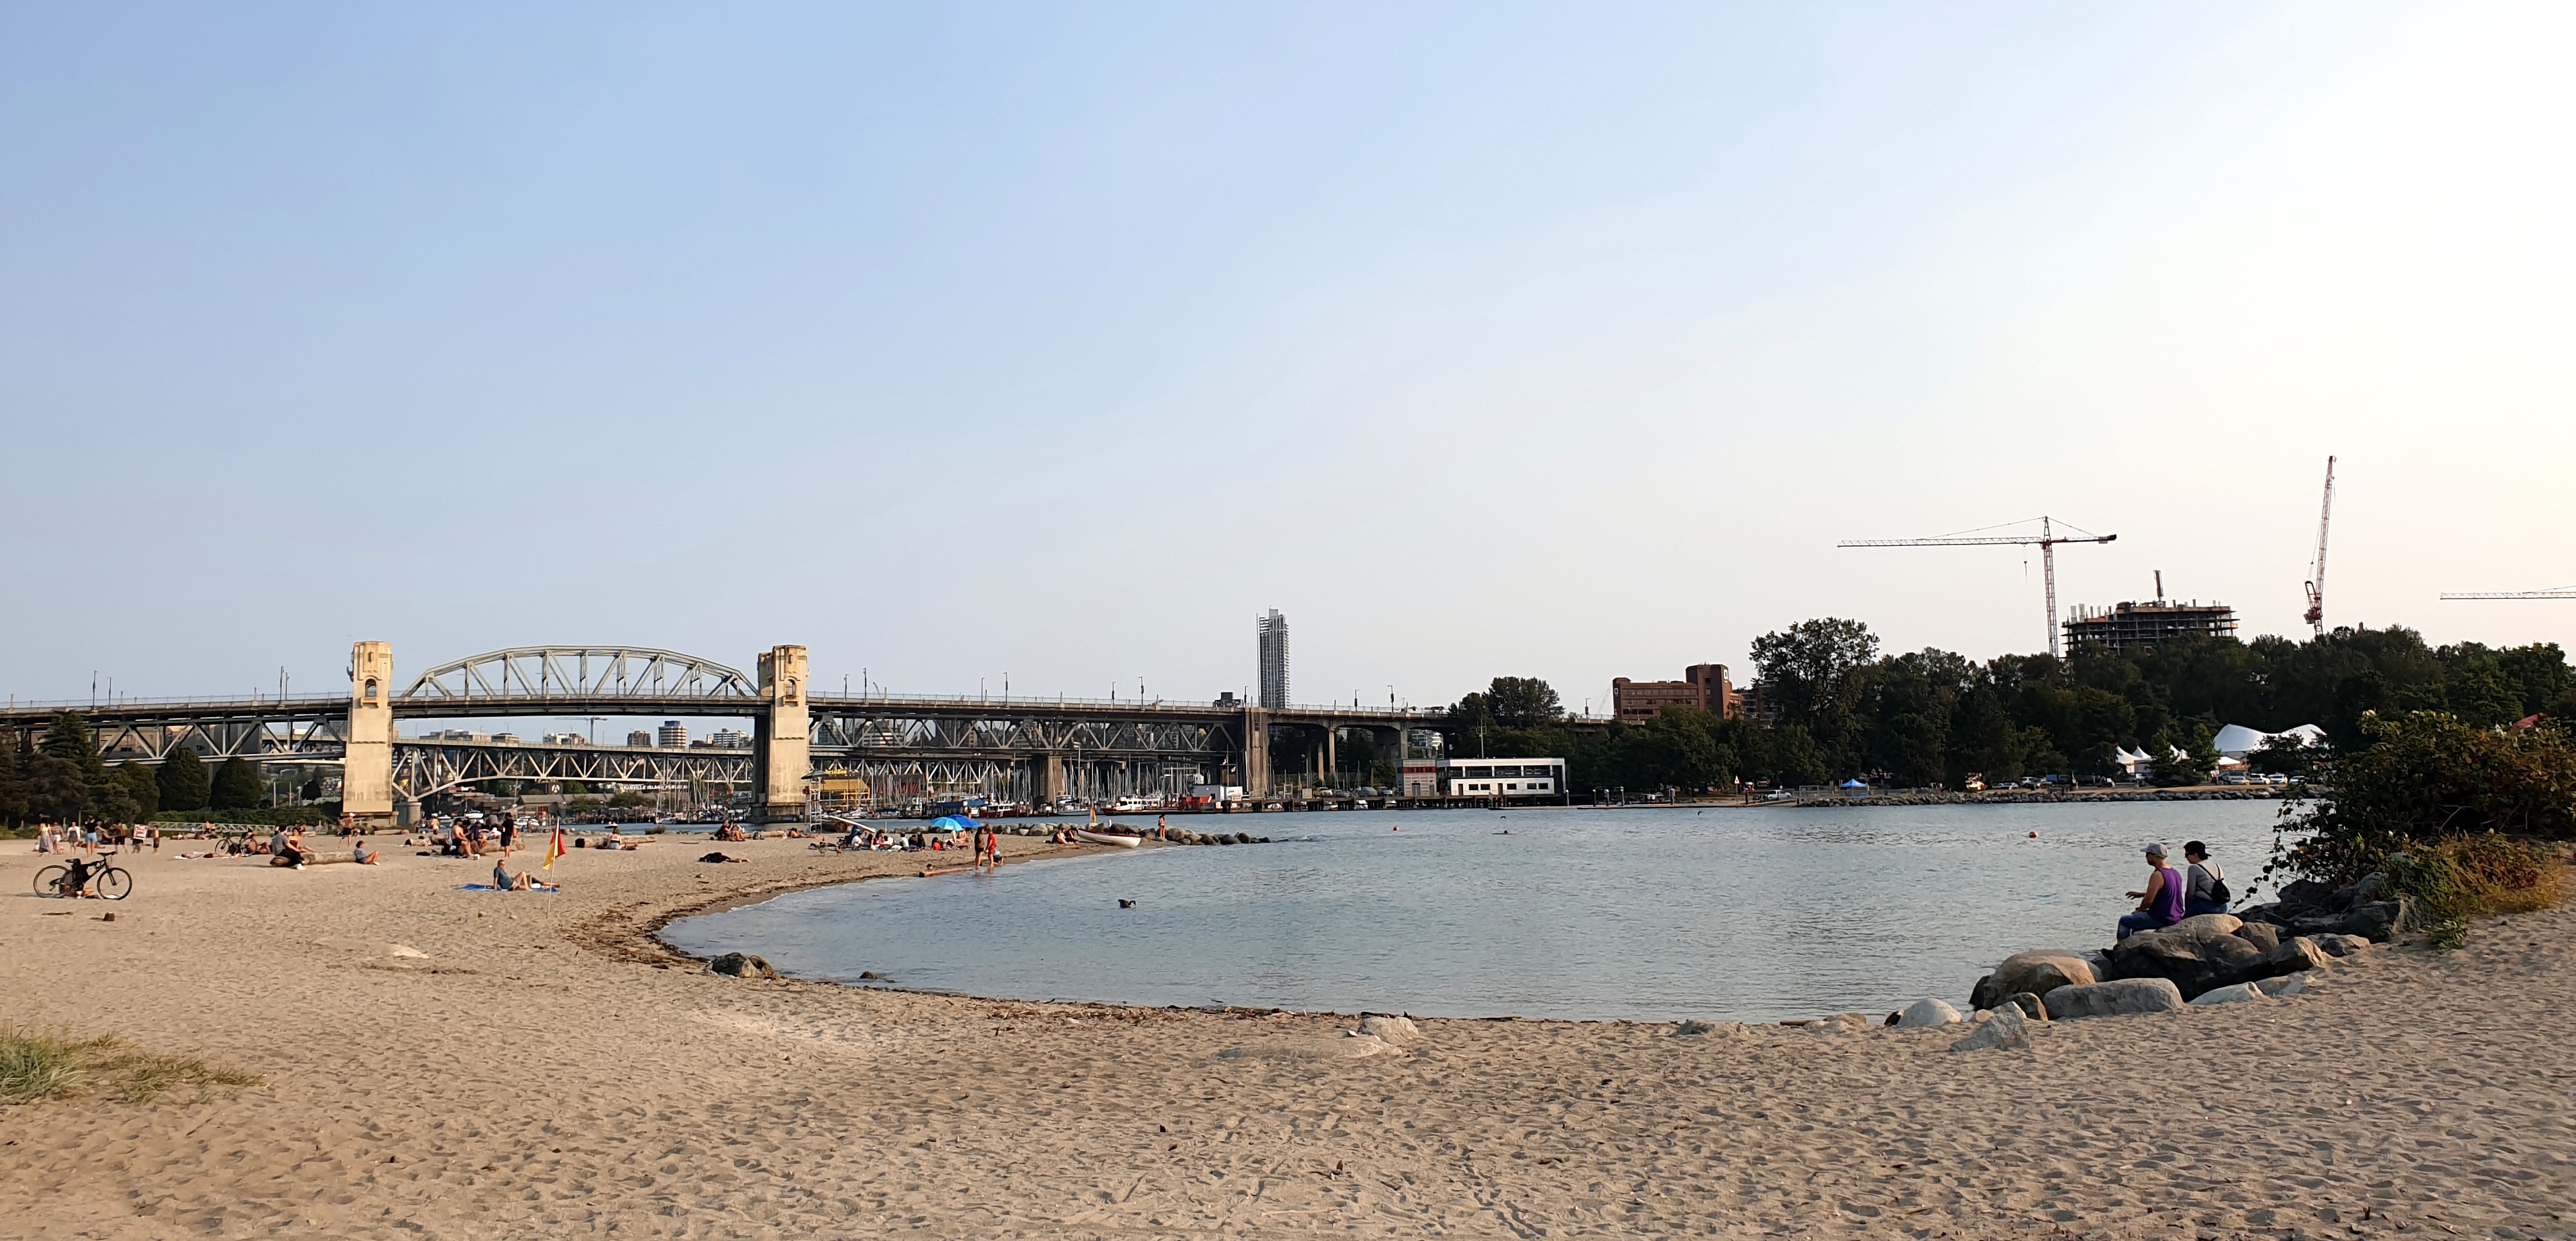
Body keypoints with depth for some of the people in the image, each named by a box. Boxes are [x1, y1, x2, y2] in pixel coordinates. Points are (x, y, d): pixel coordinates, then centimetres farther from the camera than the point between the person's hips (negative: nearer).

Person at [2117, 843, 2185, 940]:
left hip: (2161, 919, -9)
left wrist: (2139, 911, -3)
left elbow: (2149, 900, -22)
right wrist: (2142, 894, 23)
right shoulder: (2175, 873, 7)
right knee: (2135, 920, 28)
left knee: (2124, 921, 5)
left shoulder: (2157, 875, -22)